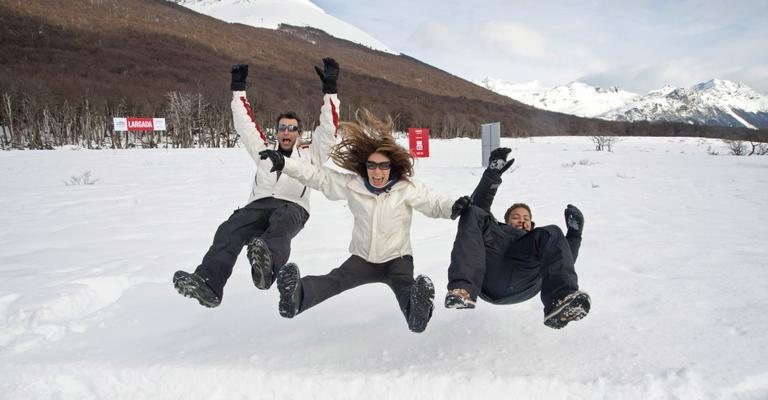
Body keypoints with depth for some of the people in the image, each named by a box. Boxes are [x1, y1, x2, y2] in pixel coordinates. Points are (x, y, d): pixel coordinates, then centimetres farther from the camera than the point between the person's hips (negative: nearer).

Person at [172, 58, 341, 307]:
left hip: (293, 208, -2)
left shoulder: (310, 155, 27)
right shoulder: (264, 152, 34)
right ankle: (208, 283, -50)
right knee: (230, 230, -30)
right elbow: (245, 125, 30)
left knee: (280, 224, -41)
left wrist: (330, 90, 11)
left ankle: (266, 265, -71)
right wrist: (238, 89, 27)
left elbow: (328, 129, 17)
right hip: (259, 204, 3)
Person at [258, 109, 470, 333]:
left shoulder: (407, 188, -11)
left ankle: (416, 313, -67)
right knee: (334, 280, -28)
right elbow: (318, 176, -3)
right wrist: (283, 163, -9)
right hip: (363, 258, 2)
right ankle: (296, 296, -54)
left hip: (398, 258, -1)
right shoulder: (352, 184, -7)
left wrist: (454, 207, -32)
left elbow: (434, 204, -9)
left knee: (405, 287, -36)